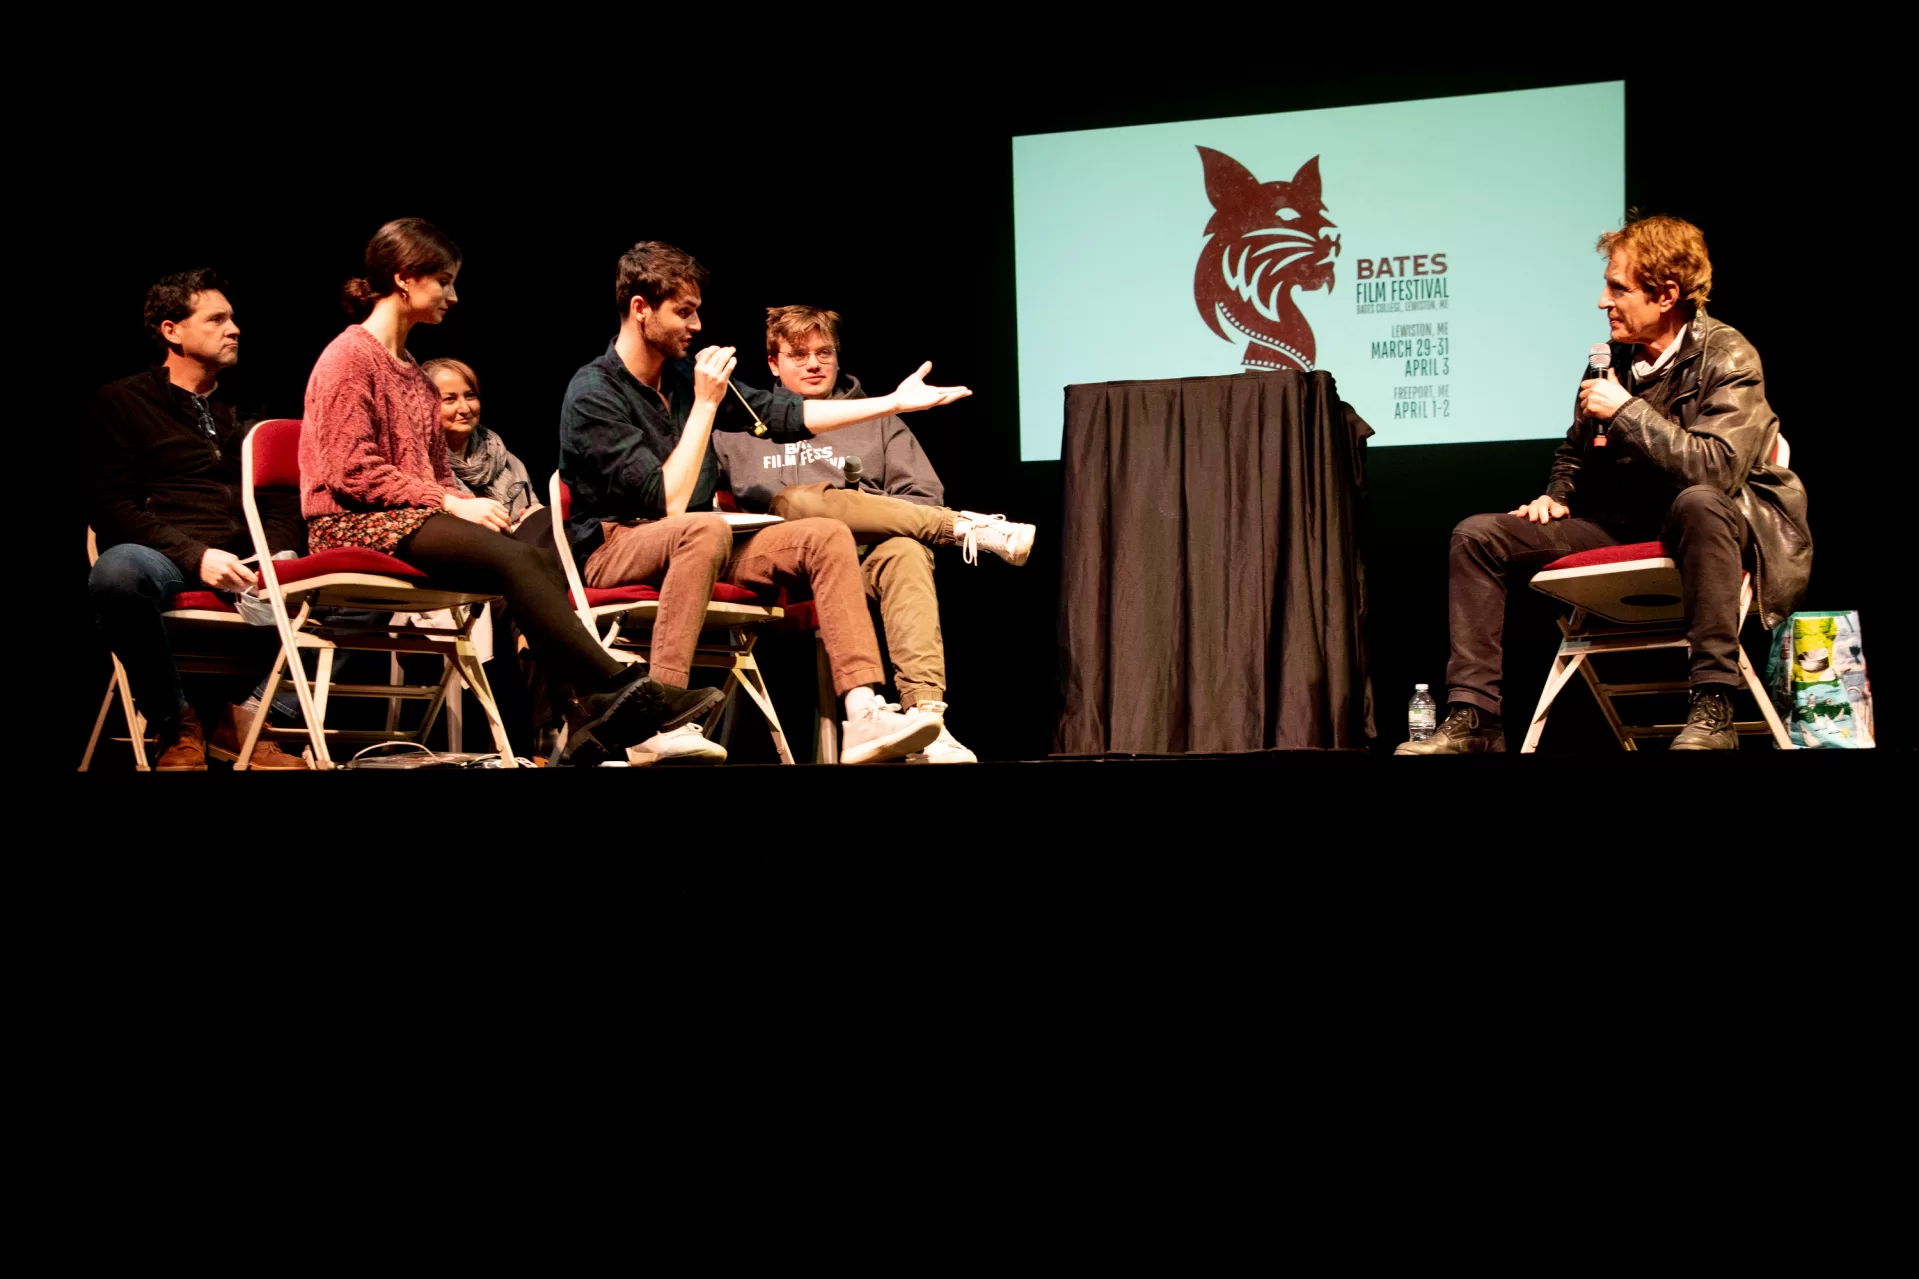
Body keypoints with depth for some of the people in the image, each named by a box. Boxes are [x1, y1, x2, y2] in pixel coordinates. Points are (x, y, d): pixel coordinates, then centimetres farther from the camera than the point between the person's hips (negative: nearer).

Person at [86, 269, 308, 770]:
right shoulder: (122, 403, 8)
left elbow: (283, 502, 21)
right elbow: (112, 507, -3)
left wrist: (281, 552, -4)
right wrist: (195, 556, -18)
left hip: (242, 569, 5)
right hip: (162, 561, -5)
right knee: (117, 570, -40)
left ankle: (241, 714, -8)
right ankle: (177, 725, -18)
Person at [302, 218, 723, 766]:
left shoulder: (411, 372, 23)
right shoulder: (348, 358, -5)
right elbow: (353, 471, -15)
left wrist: (461, 503, 1)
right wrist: (449, 504, -18)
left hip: (413, 516, 9)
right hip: (354, 524, -9)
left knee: (541, 560, -19)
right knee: (515, 560, -29)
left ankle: (590, 720, -31)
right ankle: (622, 690, -30)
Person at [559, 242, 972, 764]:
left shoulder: (685, 374, 7)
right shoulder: (592, 396, -13)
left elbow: (783, 416, 14)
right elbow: (670, 503, -20)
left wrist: (894, 402, 14)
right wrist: (705, 404, -16)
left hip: (686, 547, 8)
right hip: (616, 551, -8)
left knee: (826, 536, -9)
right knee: (706, 527, -37)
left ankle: (864, 715, -26)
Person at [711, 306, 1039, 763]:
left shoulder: (877, 420, 27)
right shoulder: (740, 430, 26)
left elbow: (923, 497, 15)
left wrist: (867, 511, -5)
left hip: (867, 558, 1)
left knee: (906, 550, -37)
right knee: (797, 499, -35)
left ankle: (926, 719, -53)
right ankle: (966, 527, -30)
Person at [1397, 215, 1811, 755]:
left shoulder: (1727, 357, -12)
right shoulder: (1612, 359, 6)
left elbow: (1716, 469, -28)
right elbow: (1576, 450, 24)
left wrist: (1626, 410, -22)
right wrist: (1556, 497, 2)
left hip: (1708, 523, -6)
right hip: (1621, 523, 6)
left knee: (1697, 501, -43)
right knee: (1477, 535, -8)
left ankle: (1713, 709, -38)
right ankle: (1471, 718, -14)